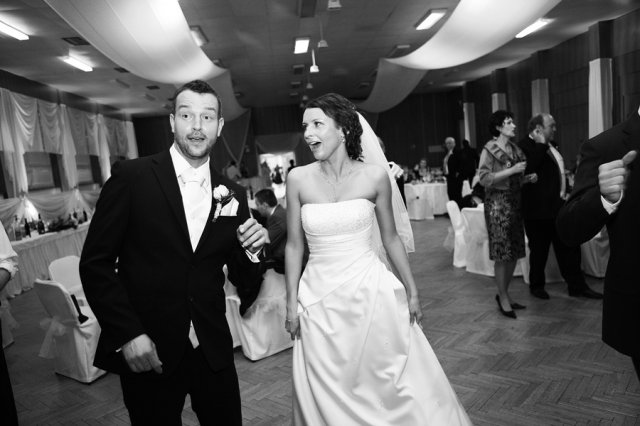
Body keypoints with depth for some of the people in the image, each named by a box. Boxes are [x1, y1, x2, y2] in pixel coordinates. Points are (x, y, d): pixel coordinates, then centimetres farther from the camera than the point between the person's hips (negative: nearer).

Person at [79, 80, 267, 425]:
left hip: (213, 350, 3)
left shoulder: (232, 194, 2)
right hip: (145, 352, -3)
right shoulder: (132, 176, -8)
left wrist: (252, 251, -13)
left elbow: (243, 281, 7)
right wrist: (127, 334, -13)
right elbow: (95, 263, -6)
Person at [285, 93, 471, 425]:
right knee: (329, 395, 14)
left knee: (390, 386, 12)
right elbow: (294, 245, 1)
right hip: (320, 298, 1)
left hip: (370, 292, -1)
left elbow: (391, 238, 3)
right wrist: (292, 304, 2)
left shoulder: (374, 176, -6)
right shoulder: (298, 179, -4)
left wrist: (411, 291, 7)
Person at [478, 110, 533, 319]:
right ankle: (503, 299, 9)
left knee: (514, 253, 9)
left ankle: (504, 294, 23)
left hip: (515, 201, 7)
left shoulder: (515, 149, 14)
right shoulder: (489, 149, -6)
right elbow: (484, 178, -16)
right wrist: (512, 170, -17)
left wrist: (526, 178, 4)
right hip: (497, 202, -7)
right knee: (502, 254, -3)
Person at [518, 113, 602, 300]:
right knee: (539, 250, 6)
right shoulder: (525, 146, -13)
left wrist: (564, 193, 18)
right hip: (539, 209, -8)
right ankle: (536, 286, 24)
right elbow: (528, 171, -29)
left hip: (559, 206, 8)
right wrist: (541, 145, -24)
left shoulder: (551, 145, 15)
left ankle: (577, 286, 22)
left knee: (569, 247, 11)